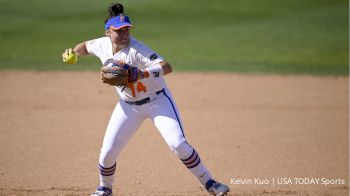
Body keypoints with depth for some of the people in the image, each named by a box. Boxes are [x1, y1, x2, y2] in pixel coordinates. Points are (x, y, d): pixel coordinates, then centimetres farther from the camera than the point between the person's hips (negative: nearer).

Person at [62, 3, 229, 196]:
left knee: (178, 144, -18)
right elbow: (86, 46, 15)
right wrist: (73, 53, -6)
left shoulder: (137, 49, -27)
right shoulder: (102, 45, -10)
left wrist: (142, 74, -54)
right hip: (129, 105, 5)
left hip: (158, 100, -5)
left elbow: (167, 67, -40)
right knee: (107, 152, 1)